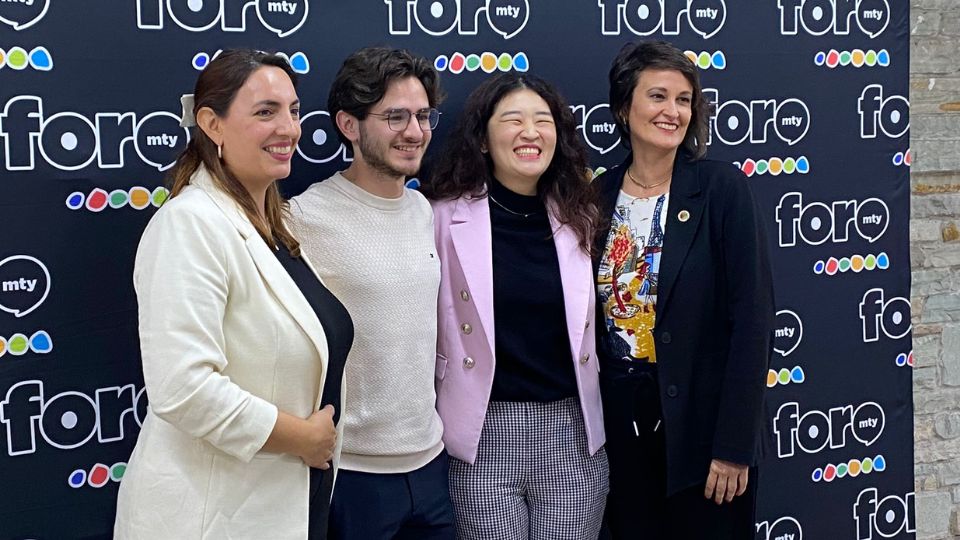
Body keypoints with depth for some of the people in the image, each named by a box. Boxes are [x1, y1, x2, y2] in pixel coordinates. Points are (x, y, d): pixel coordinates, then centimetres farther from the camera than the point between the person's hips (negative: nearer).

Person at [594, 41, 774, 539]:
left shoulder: (720, 187, -10)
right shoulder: (599, 194, 3)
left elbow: (751, 317, -12)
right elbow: (590, 314, 8)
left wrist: (734, 442, -15)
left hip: (701, 418, -4)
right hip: (620, 418, 4)